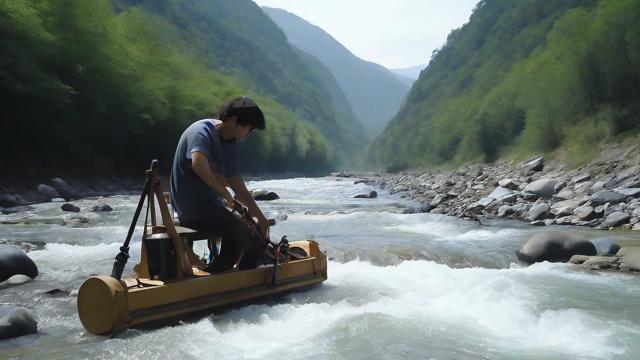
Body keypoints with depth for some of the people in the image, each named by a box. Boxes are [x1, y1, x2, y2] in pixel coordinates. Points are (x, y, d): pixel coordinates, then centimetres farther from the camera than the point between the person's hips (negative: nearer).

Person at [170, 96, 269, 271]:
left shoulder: (228, 141, 10)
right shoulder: (202, 131, -16)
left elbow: (235, 181, 13)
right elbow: (198, 164, -38)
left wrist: (259, 216, 9)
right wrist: (226, 194, -26)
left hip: (210, 204, 10)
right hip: (194, 208, -10)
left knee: (259, 232, 14)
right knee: (254, 243, -14)